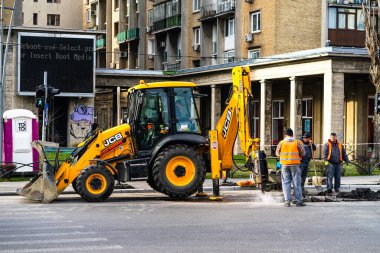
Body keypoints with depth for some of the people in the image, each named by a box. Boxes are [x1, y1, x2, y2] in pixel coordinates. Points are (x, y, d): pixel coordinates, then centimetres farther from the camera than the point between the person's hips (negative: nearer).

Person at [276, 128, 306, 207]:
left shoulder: (281, 143, 0)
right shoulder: (297, 142, -2)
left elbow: (277, 153, 9)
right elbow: (303, 153, 1)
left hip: (284, 164, 1)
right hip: (295, 165, -1)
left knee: (286, 183, 5)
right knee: (297, 183, 4)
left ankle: (287, 201, 1)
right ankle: (299, 201, 4)